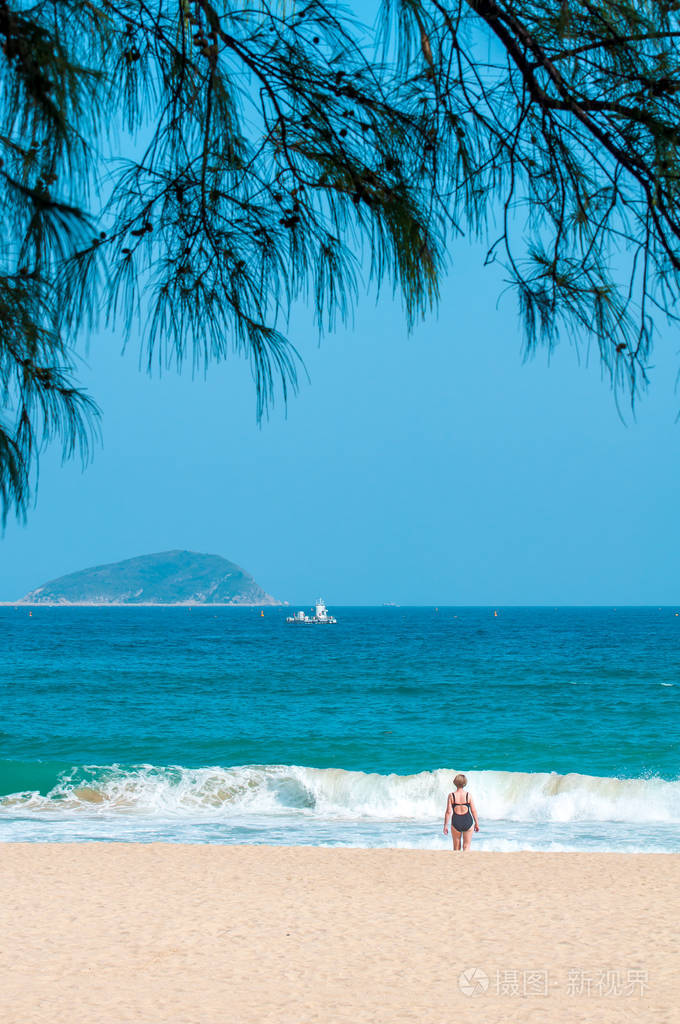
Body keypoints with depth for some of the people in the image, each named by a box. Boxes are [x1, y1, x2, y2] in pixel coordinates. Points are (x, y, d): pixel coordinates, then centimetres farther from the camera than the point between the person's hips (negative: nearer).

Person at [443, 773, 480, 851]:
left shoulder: (451, 796, -5)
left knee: (456, 847, 14)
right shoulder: (468, 795, -3)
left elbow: (448, 811, -7)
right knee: (466, 846, 6)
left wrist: (445, 825, -1)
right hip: (467, 822, 0)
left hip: (456, 822, 0)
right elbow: (474, 811, -1)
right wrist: (477, 824, 11)